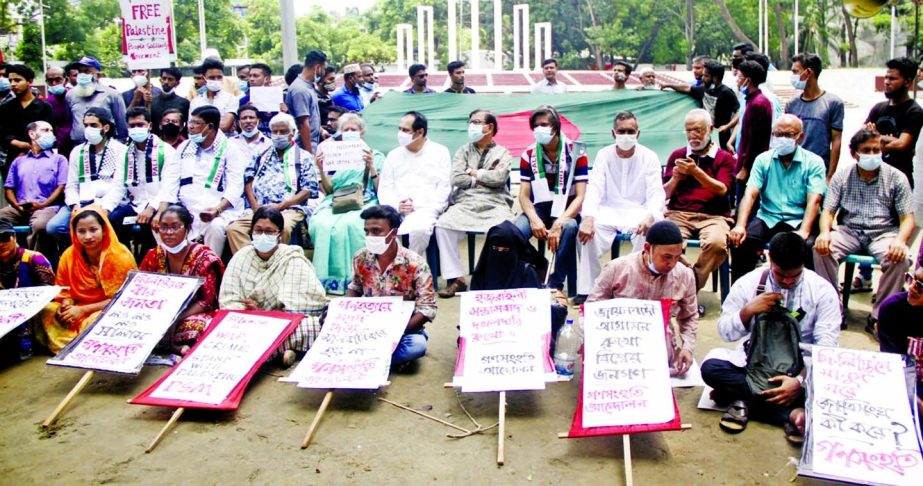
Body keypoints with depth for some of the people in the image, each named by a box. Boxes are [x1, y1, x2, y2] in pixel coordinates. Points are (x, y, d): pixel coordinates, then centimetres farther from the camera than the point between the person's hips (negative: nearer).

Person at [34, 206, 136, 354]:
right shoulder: (68, 256, -1)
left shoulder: (120, 256, -14)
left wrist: (83, 310, -16)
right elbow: (65, 290, 12)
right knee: (46, 313, -15)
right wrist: (67, 303, -12)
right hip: (78, 310, 5)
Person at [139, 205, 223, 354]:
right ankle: (177, 346, -19)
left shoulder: (204, 257, -7)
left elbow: (207, 301, -11)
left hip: (193, 315, -4)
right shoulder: (154, 255, 6)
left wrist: (176, 318, -26)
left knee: (192, 327, -38)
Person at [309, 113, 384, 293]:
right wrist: (321, 170, 0)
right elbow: (329, 190, 16)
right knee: (321, 223, -33)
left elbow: (380, 190, 5)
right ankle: (326, 277, -27)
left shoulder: (376, 156, 15)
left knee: (348, 224, -37)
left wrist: (371, 168, -9)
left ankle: (350, 278, -29)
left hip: (364, 203, -2)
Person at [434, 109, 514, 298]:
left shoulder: (502, 153, 14)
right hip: (466, 203, 2)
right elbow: (457, 179, 5)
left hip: (494, 205, -2)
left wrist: (474, 173, 4)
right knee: (442, 225, -27)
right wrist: (485, 178, 3)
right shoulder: (463, 151, 20)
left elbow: (499, 178, -6)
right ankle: (455, 278, -18)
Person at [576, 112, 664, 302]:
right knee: (586, 231, -30)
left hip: (638, 211, -1)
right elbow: (594, 189, -7)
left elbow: (656, 193, -7)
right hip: (608, 210, 1)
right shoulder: (604, 155, 5)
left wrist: (650, 217, -31)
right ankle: (586, 289, -22)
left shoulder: (649, 157, 2)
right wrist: (588, 218, -27)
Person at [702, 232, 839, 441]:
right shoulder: (748, 283, -4)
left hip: (801, 368, -1)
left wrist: (801, 380, -27)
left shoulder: (822, 290, -6)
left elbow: (826, 345, -11)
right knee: (710, 367, -28)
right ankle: (792, 412, -26)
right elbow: (725, 333, -1)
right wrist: (748, 310, -21)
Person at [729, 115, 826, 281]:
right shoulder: (763, 160, 9)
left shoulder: (813, 163, 2)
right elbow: (750, 194, -2)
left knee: (809, 246, -32)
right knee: (738, 240, -24)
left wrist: (803, 232, -27)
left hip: (798, 221, -2)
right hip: (767, 218, 2)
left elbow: (814, 200, -10)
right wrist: (740, 226, -19)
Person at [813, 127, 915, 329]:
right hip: (849, 231, 1)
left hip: (883, 233, -1)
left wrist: (900, 240, -24)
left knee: (900, 258, -32)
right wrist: (825, 232, -22)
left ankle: (879, 316, -18)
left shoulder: (896, 178, 2)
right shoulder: (841, 178, 6)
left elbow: (907, 218, -1)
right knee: (821, 249, -29)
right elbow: (828, 212, 2)